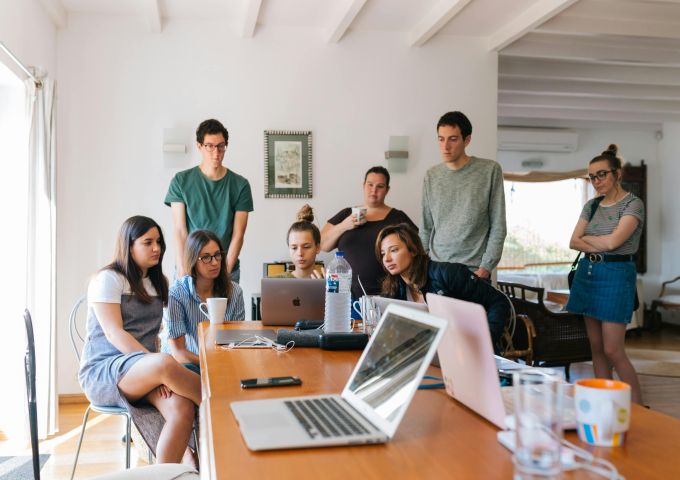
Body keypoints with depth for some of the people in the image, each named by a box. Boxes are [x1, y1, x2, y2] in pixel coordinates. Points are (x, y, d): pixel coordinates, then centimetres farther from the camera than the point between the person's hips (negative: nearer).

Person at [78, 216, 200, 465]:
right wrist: (158, 364, -25)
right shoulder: (108, 279, -2)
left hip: (144, 369, 6)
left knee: (182, 409, -29)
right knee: (166, 363, -37)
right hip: (102, 370, -5)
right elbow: (113, 333, -14)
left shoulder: (157, 283, 18)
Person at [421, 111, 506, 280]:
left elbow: (498, 227, -4)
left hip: (474, 271, -3)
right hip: (435, 269, 3)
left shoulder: (490, 170, -3)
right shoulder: (431, 176, 7)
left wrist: (485, 268, -9)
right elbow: (426, 228, 11)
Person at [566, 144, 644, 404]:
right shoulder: (591, 205, 12)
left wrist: (586, 237, -1)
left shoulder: (633, 204, -6)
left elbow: (613, 241, -18)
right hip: (587, 273, 6)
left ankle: (638, 407, 7)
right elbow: (574, 242, 5)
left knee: (612, 350, -8)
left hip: (616, 274, -6)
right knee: (596, 346, 9)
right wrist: (599, 246, -11)